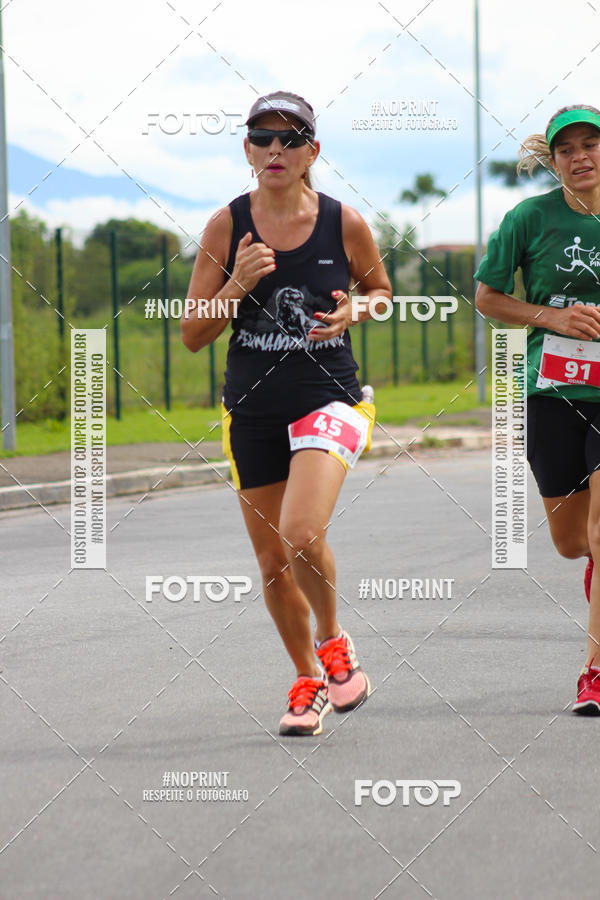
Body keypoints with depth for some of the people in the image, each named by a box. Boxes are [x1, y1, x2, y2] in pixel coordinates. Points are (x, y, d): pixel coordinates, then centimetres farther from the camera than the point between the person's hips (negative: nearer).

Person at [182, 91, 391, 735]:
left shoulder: (344, 224, -5)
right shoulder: (227, 227, -4)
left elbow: (378, 288, 15)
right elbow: (192, 335, -2)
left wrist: (349, 312, -7)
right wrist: (240, 284, -18)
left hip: (328, 397, -2)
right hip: (251, 409, 3)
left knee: (301, 532, -24)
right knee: (272, 562, 9)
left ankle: (333, 642, 5)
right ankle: (308, 682, 32)